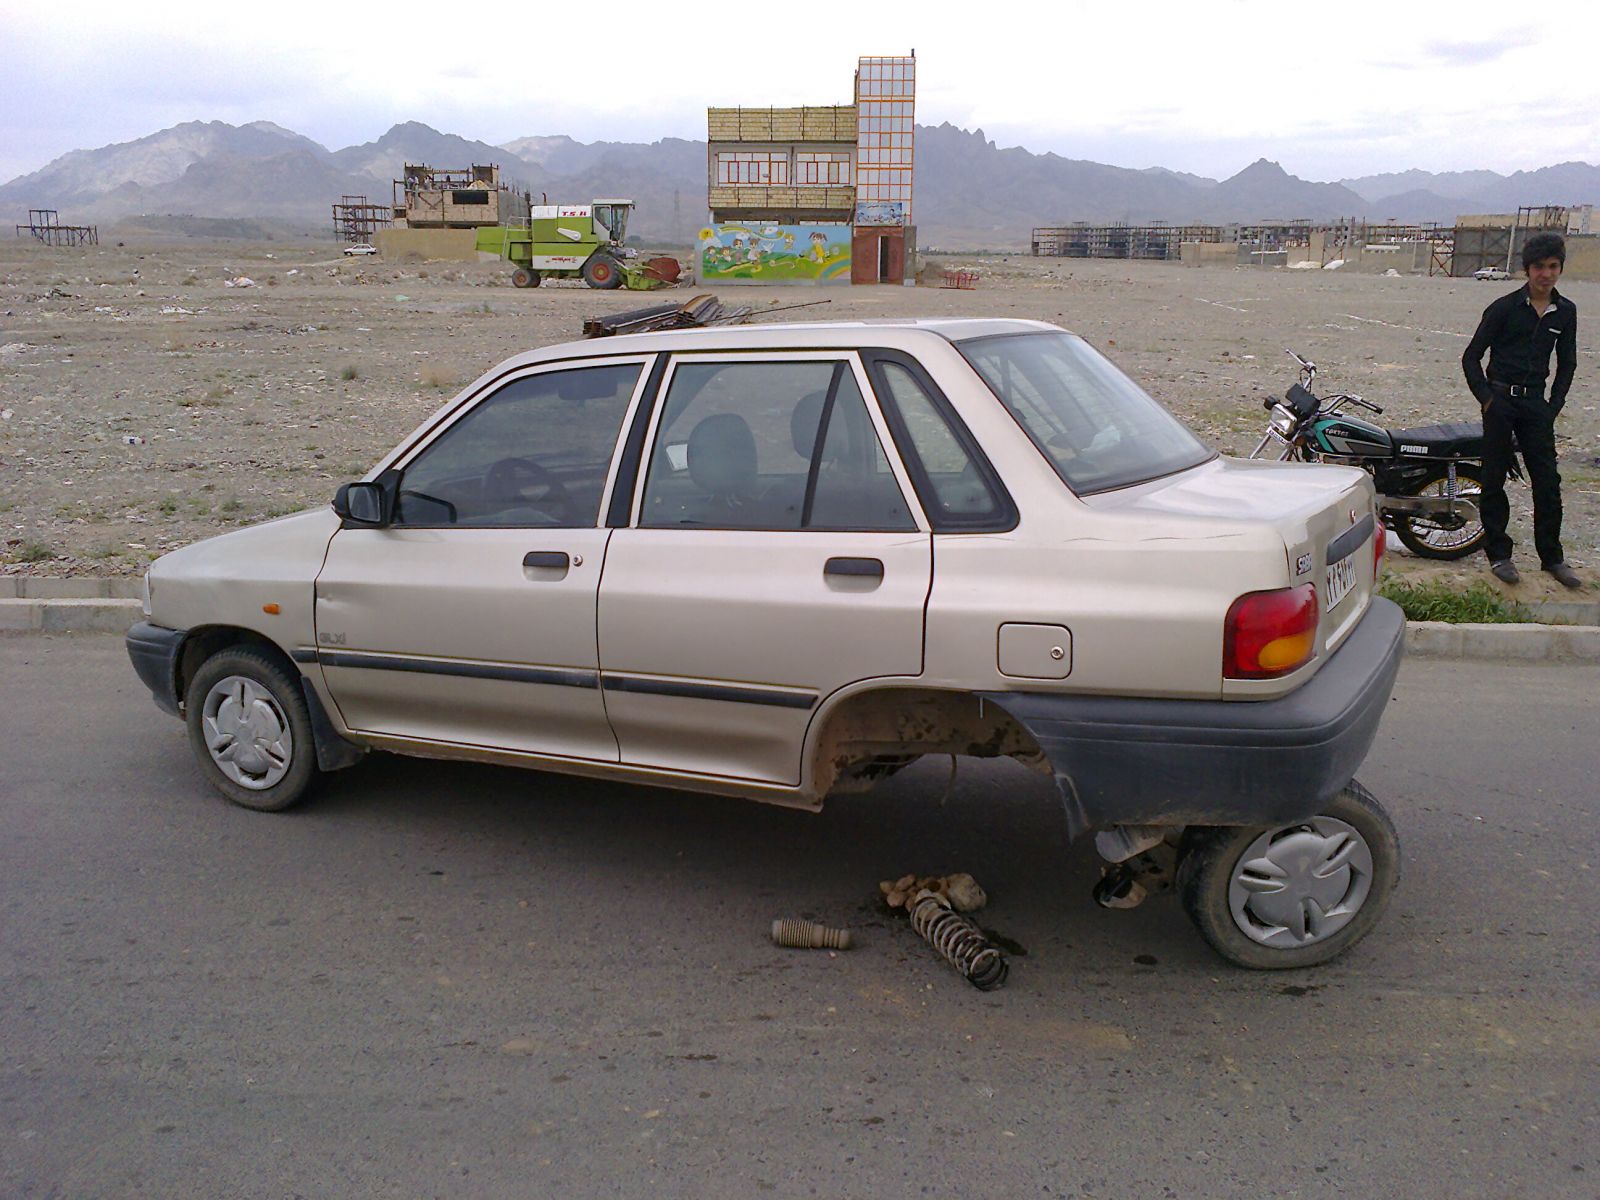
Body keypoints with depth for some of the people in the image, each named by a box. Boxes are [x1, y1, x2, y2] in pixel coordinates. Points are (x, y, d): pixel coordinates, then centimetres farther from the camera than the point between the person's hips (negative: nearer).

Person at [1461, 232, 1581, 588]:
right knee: (1494, 480, 0)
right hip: (1501, 399, -3)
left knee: (1547, 481, 1)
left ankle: (1552, 556, 11)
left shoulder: (1565, 312, 8)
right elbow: (1472, 356, -1)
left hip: (1536, 402, 3)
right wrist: (1486, 398, -8)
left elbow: (1566, 363, 17)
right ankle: (1498, 554, 9)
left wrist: (1554, 406, 7)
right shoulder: (1505, 308, -4)